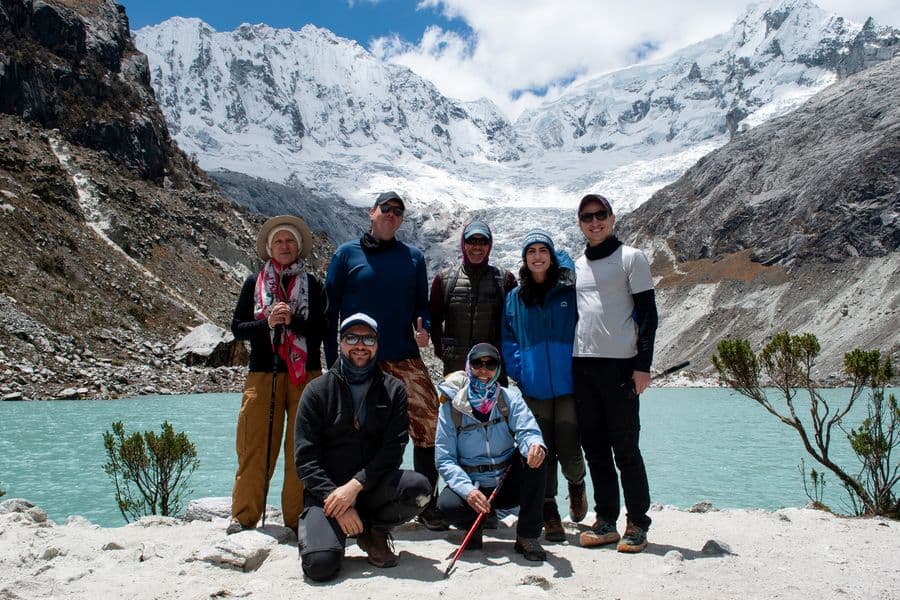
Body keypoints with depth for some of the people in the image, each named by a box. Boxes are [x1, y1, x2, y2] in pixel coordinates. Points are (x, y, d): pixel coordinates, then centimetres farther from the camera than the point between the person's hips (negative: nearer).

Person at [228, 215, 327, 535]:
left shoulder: (313, 285, 10)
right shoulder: (254, 283, 11)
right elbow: (237, 328, 7)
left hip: (306, 374, 0)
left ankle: (298, 516, 9)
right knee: (255, 447, -2)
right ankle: (244, 516, 8)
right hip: (263, 373, 0)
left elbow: (322, 329, 1)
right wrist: (267, 323, -10)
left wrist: (292, 320, -15)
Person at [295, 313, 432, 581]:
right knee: (321, 564, -26)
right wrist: (335, 497, -17)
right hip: (327, 491, -2)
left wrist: (356, 485, -20)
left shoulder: (393, 390, 3)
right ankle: (312, 528, 11)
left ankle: (373, 531, 2)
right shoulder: (317, 390, -1)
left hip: (373, 486, 3)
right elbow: (305, 457, -6)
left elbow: (393, 448, -7)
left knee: (419, 488, -28)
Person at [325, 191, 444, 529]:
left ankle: (427, 503, 7)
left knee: (428, 426, -7)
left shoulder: (412, 256, 12)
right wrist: (333, 360, -2)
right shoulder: (347, 254, 5)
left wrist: (424, 328, -6)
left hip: (405, 359, 2)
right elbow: (330, 309, 4)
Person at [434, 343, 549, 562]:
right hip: (472, 487, -1)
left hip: (509, 485, 2)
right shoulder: (451, 407, -5)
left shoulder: (510, 398, -1)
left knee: (535, 456, -26)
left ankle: (527, 536, -14)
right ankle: (475, 527, 5)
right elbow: (444, 459, -9)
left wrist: (535, 445, -42)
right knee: (446, 504, -32)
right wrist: (467, 490, -26)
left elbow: (528, 431, -16)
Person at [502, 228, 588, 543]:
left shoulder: (570, 290, 3)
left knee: (569, 452, -3)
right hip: (534, 389, 2)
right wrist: (519, 373, 3)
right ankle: (549, 513, 17)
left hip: (568, 385, -2)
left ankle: (576, 484, 31)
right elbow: (509, 341, 15)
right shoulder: (515, 298, 10)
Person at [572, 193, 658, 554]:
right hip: (581, 365, 5)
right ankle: (606, 522, 18)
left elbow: (648, 313, -4)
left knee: (625, 449, -2)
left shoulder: (630, 257, 1)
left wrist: (643, 365, -12)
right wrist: (566, 365, 14)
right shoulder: (576, 266, 16)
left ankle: (637, 525, 10)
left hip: (620, 364, -5)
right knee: (595, 449, 8)